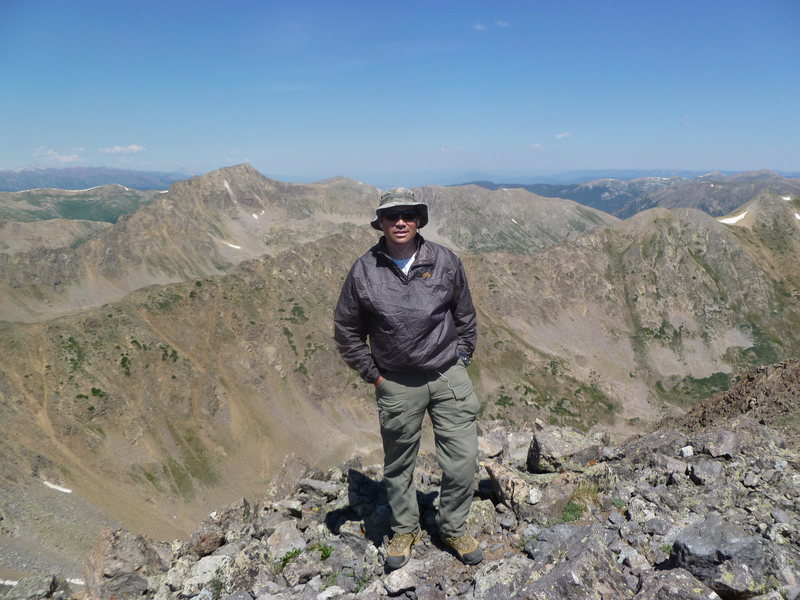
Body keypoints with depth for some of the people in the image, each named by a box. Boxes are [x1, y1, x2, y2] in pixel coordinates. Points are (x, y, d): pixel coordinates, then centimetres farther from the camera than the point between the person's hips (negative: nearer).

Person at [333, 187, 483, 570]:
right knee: (398, 464, 14)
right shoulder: (364, 271, -6)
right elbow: (346, 330, 4)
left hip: (449, 376, 1)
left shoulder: (445, 262, -3)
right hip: (397, 384, 0)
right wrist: (373, 375, 2)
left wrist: (460, 359, 8)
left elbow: (465, 316, 12)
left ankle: (453, 528, 30)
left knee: (463, 460, 3)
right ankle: (404, 529, 40)